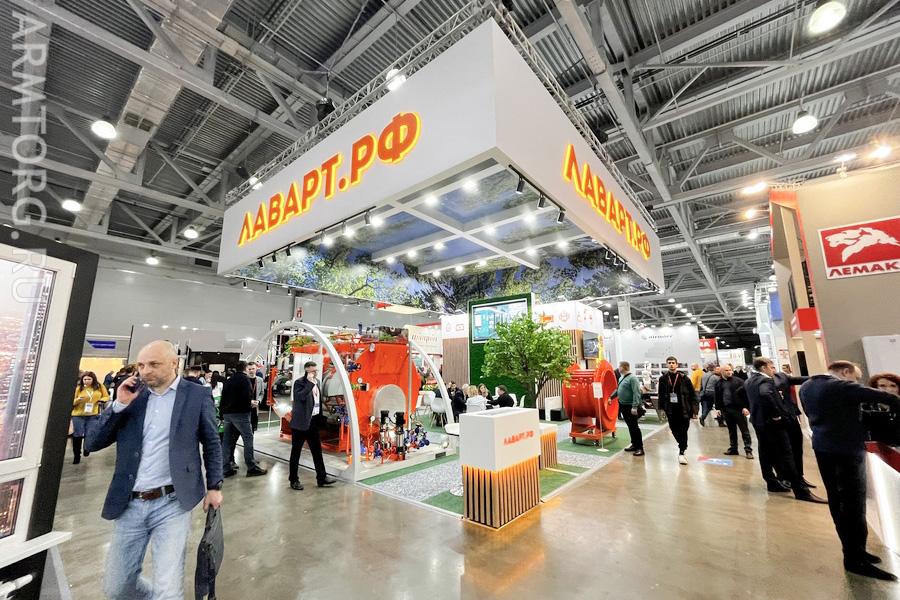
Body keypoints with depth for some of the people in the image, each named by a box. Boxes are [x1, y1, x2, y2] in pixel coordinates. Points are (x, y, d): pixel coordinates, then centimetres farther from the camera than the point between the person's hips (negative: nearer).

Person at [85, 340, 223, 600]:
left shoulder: (197, 395, -5)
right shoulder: (131, 395, 4)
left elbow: (212, 443, 3)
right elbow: (93, 443, 3)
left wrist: (214, 486, 3)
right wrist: (119, 404, -8)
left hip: (171, 504, -4)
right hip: (130, 505, 4)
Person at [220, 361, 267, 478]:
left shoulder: (229, 380, 16)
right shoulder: (244, 378, -7)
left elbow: (223, 397, 17)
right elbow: (247, 396, -19)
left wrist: (222, 411, 22)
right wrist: (251, 402, 0)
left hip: (227, 413, 8)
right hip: (240, 413, -8)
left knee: (228, 440, 11)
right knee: (248, 438, -3)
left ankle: (227, 468, 15)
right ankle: (251, 467, -2)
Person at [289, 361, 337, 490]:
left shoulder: (317, 382, 10)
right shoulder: (299, 382, -13)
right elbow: (301, 397, -31)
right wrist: (310, 382, -29)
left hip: (313, 421, 7)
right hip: (300, 422, -7)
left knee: (317, 450, 11)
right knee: (296, 451, 7)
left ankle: (321, 477, 20)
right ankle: (294, 480, 20)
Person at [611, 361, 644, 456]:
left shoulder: (632, 378, -18)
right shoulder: (622, 378, 11)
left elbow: (636, 393, -24)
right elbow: (618, 390, 24)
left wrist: (635, 407, -27)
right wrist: (611, 397, 25)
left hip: (631, 407, -9)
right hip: (623, 406, 9)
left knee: (634, 427, -2)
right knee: (630, 427, 16)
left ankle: (640, 448, 6)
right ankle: (634, 444, 26)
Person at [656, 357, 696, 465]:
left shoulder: (684, 378, -4)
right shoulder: (663, 378, 2)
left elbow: (692, 393, 0)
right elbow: (661, 394, 6)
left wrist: (691, 408, -4)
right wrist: (662, 408, 3)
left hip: (683, 408, -2)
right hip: (670, 409, 2)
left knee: (683, 430, 0)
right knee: (674, 429, 9)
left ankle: (681, 452, 9)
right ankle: (683, 446, 34)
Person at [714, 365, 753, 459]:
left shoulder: (739, 381, -4)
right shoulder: (718, 383, 9)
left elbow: (746, 394, -7)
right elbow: (717, 397, 13)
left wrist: (746, 407, -13)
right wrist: (718, 408, 8)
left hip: (739, 409, -4)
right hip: (726, 409, 4)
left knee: (744, 430, 2)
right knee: (731, 431, 13)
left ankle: (748, 450, 9)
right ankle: (733, 448, 22)